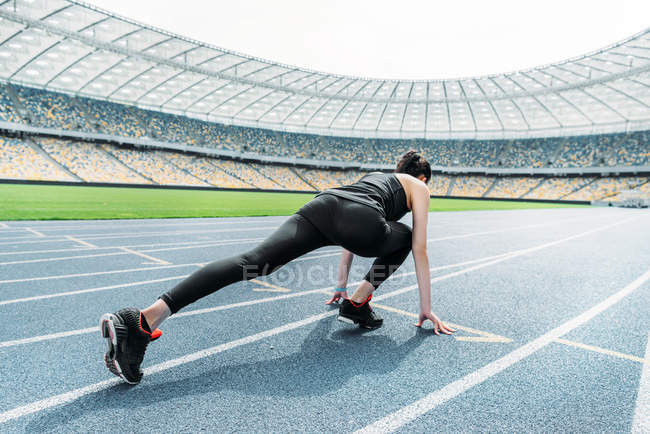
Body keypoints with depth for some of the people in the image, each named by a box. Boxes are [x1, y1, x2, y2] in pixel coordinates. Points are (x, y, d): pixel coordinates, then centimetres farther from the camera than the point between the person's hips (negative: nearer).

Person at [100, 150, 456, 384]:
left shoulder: (375, 174, 46)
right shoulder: (419, 187, 30)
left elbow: (350, 238, 48)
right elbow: (420, 250, 22)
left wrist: (340, 286, 56)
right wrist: (426, 308, 30)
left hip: (322, 204, 5)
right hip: (358, 218, -5)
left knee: (251, 262, -12)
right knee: (406, 239, 27)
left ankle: (144, 320, -26)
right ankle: (357, 305, 18)